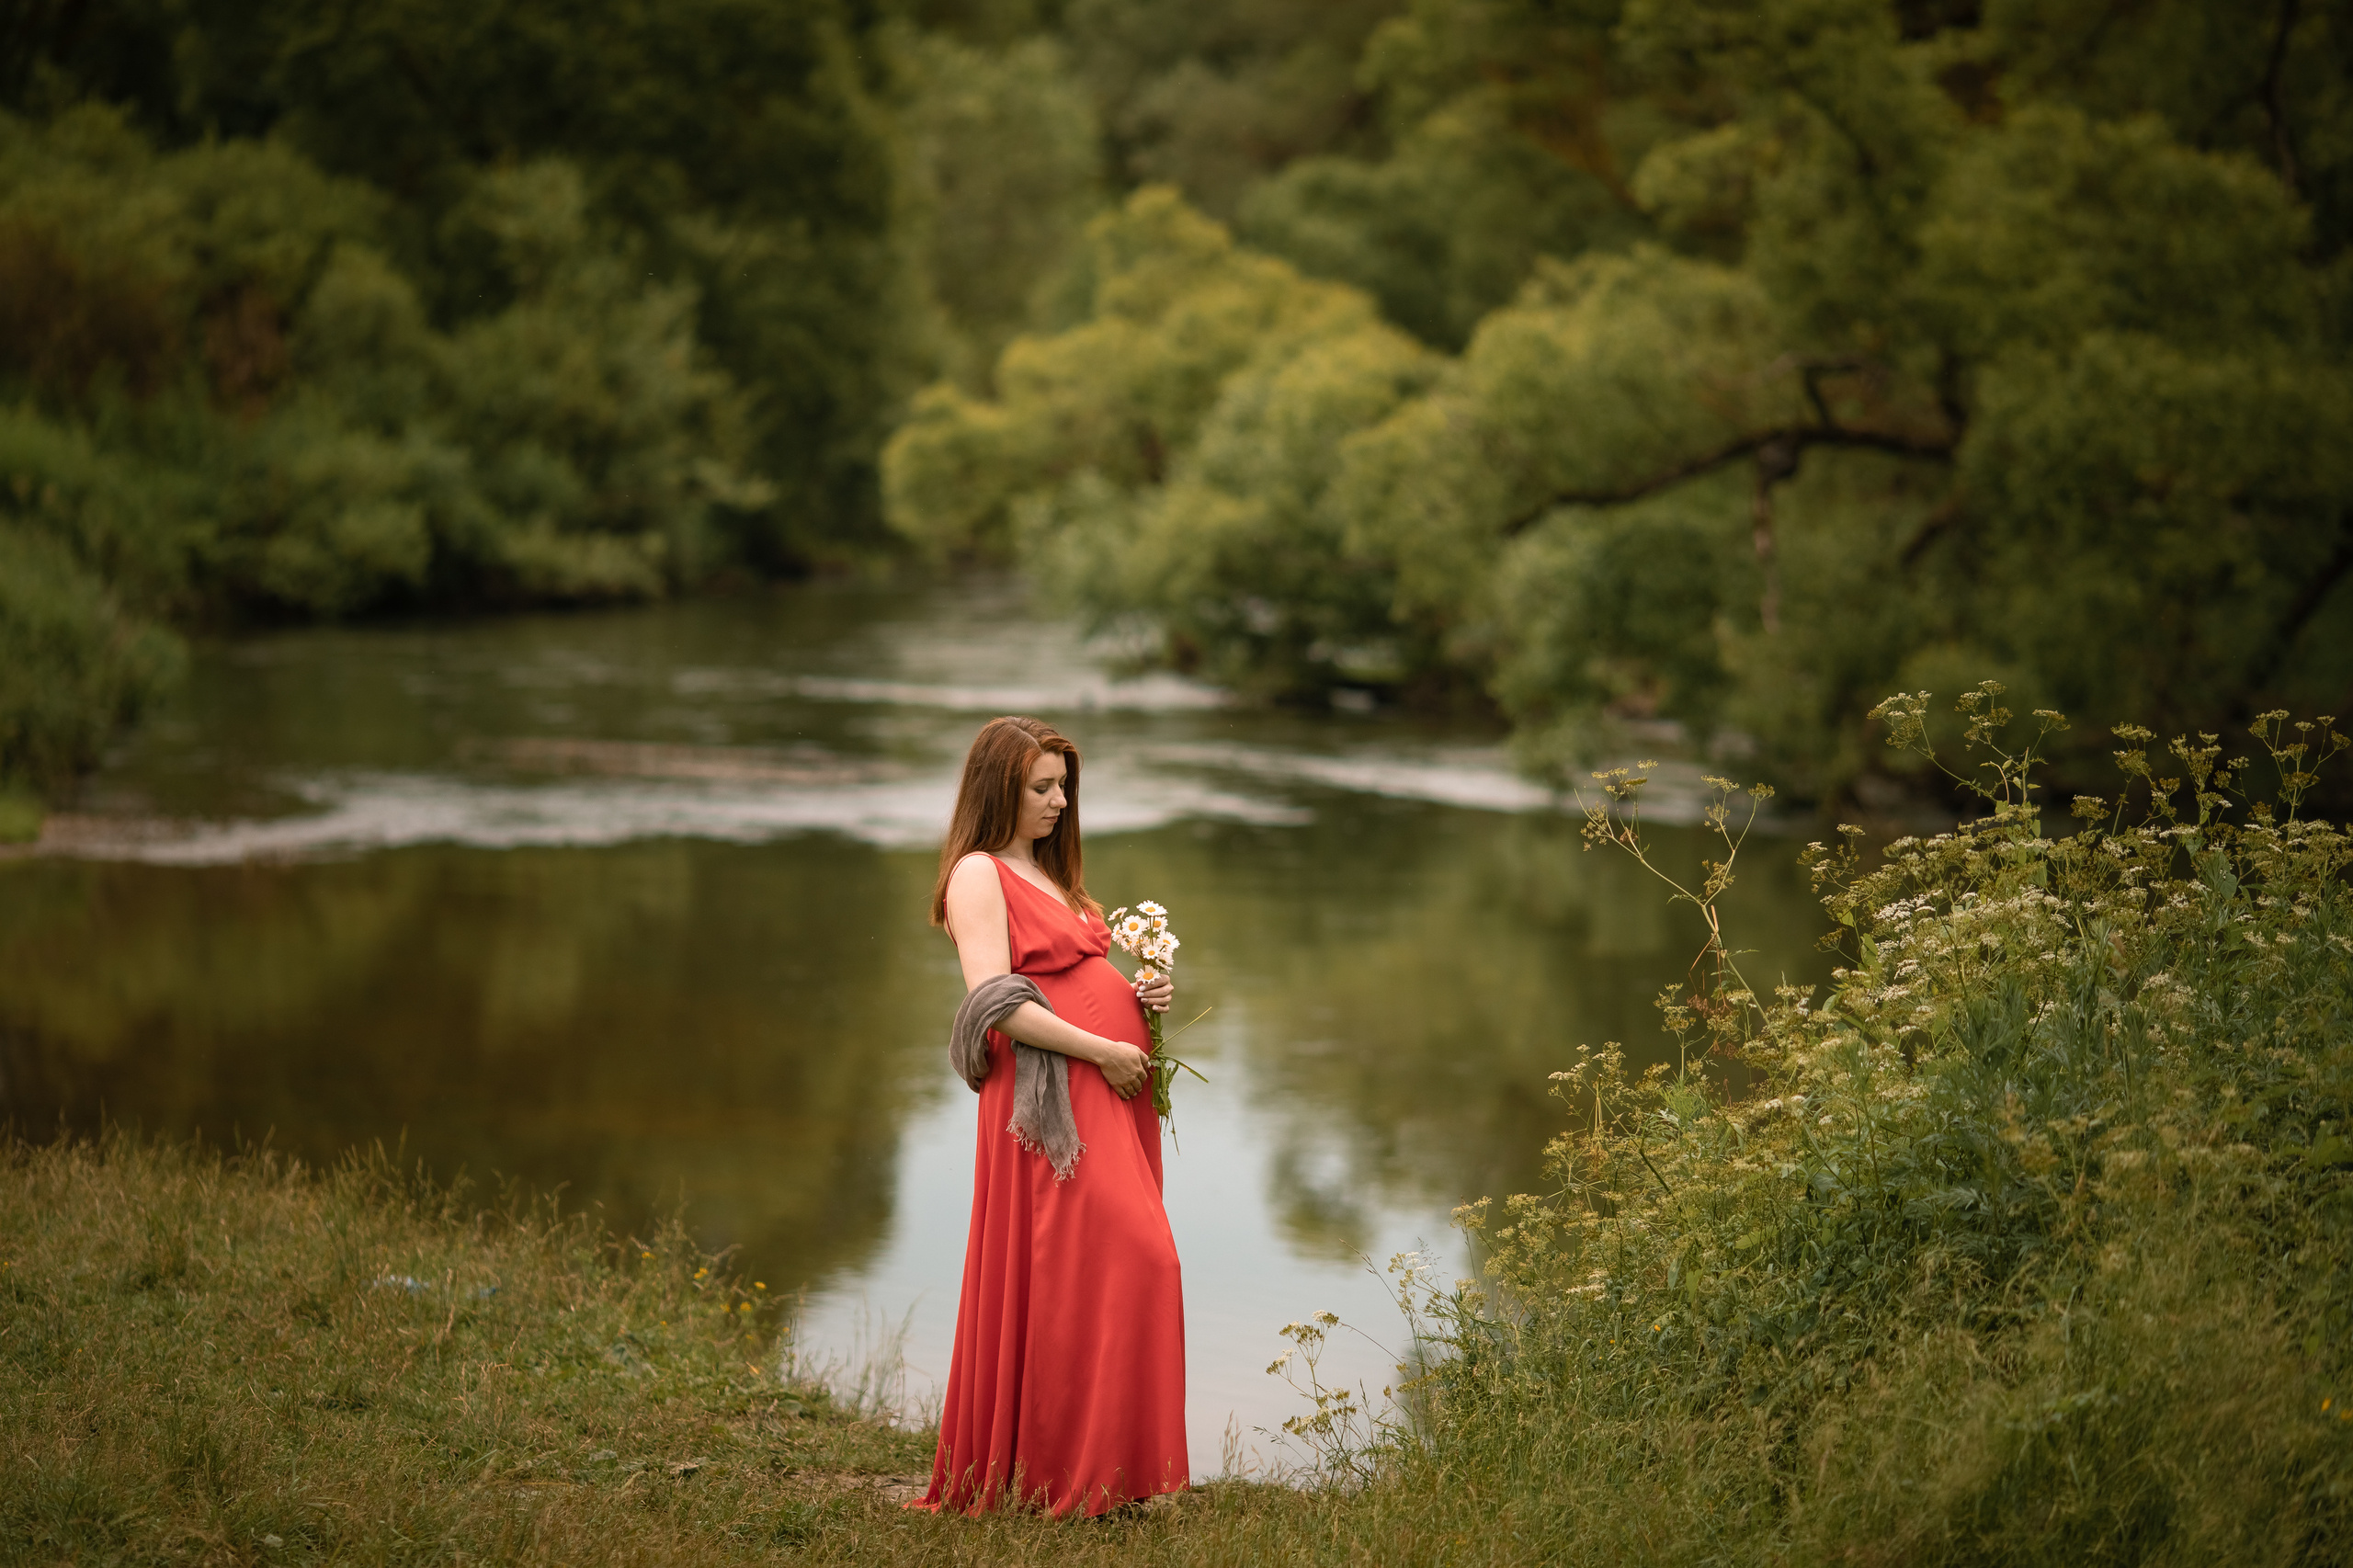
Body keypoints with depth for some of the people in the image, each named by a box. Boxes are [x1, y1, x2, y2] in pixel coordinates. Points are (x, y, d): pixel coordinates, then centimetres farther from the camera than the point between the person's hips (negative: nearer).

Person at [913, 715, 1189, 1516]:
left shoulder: (1049, 873, 22)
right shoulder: (979, 874, -7)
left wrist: (1140, 995, 8)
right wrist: (1102, 1050, -17)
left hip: (1111, 1088, 9)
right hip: (1051, 1094, -9)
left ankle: (1106, 1465, 12)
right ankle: (1062, 1476, -7)